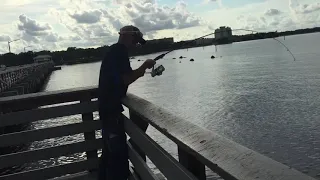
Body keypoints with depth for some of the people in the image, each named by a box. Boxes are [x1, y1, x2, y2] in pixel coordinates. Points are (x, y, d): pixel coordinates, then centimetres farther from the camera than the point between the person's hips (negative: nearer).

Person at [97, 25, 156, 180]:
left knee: (110, 149, 20)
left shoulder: (114, 51, 17)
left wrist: (140, 71, 11)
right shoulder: (119, 50, -14)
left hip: (107, 106, 11)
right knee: (118, 152, -7)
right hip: (111, 107, -11)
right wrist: (143, 67, -15)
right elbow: (124, 80, -23)